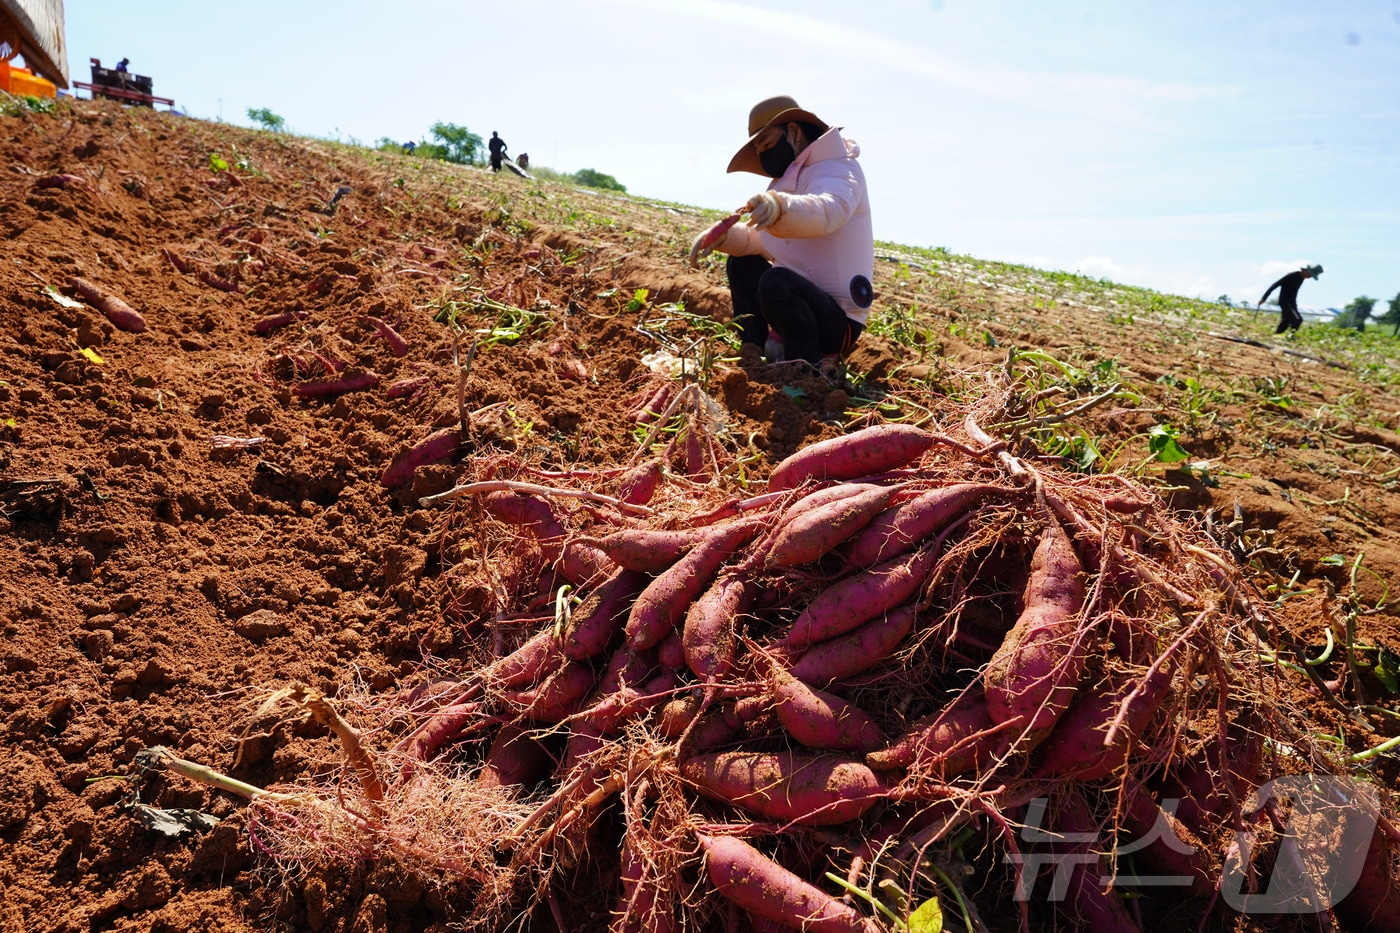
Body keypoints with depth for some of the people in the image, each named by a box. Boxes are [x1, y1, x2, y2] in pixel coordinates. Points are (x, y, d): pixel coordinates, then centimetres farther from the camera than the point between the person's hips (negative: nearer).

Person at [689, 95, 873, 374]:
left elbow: (826, 211, -35)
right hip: (809, 301, 9)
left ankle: (813, 369, -14)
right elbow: (758, 239, 15)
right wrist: (723, 235, -5)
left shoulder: (837, 168, -11)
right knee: (741, 263, 14)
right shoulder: (789, 179, 19)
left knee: (776, 282, -34)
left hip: (839, 322, -9)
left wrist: (780, 207, -56)